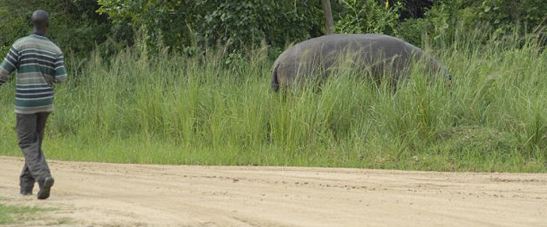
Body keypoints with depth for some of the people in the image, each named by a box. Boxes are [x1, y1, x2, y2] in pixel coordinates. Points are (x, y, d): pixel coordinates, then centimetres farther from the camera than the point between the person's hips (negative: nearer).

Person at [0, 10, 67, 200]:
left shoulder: (20, 45, -8)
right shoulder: (55, 50, 0)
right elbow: (61, 78, -6)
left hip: (25, 103, -4)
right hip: (45, 102, 4)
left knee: (27, 144, 0)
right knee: (35, 141, 17)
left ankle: (44, 177, -24)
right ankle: (26, 184, 20)